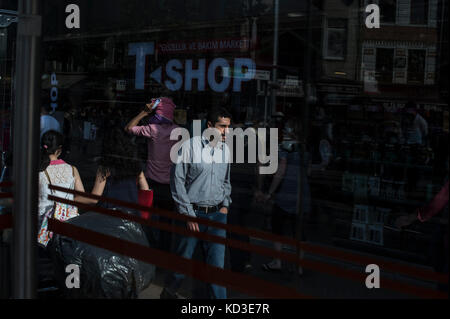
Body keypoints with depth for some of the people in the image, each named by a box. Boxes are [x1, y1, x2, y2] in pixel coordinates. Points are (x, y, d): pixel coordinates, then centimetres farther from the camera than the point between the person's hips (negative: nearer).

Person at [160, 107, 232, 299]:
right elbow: (177, 180, -8)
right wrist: (188, 214, -10)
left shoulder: (225, 150, 9)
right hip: (193, 213, -4)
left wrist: (225, 204, 8)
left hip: (217, 214, 4)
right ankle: (169, 292, 33)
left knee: (217, 263, 2)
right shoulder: (190, 146, -8)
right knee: (183, 258, 8)